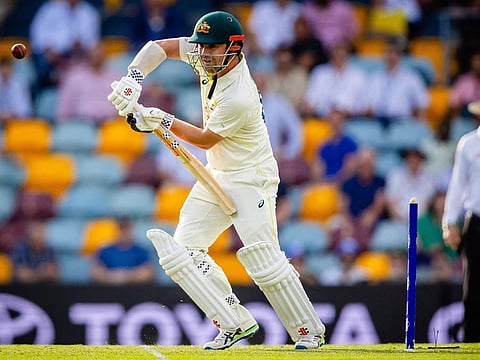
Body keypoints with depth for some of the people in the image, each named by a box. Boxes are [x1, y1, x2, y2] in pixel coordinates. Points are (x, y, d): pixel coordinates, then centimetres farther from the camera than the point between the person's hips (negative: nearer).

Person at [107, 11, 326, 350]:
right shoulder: (210, 57, -7)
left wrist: (162, 120, -14)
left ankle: (309, 329, -3)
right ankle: (235, 323, 0)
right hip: (216, 177, 9)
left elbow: (205, 139, -16)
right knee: (183, 252, -1)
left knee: (263, 259, -18)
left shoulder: (239, 99, -29)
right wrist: (133, 79, -15)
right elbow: (159, 47, 0)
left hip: (251, 178, -9)